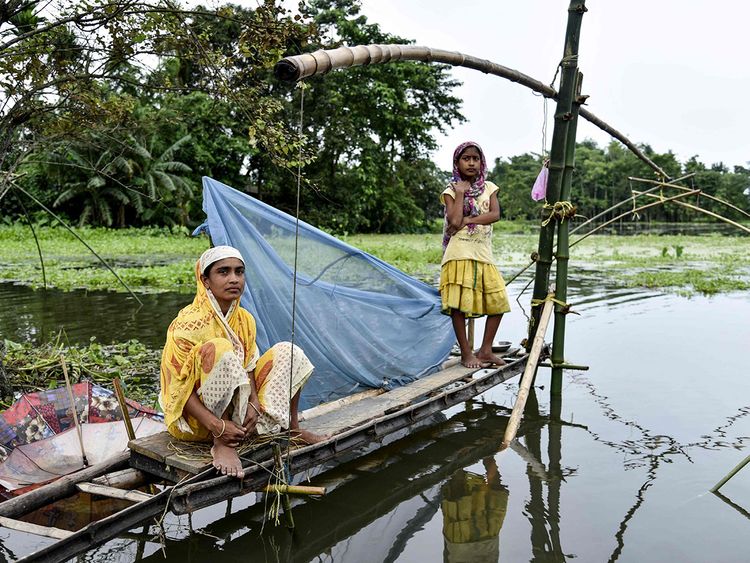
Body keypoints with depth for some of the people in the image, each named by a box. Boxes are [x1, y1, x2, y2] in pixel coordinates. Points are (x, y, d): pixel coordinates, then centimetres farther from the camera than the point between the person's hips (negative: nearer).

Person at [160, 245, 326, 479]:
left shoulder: (245, 319, 1)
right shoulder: (189, 324, -21)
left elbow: (248, 368, 5)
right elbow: (178, 387, -22)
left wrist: (254, 404, -15)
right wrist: (216, 426, -31)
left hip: (237, 409, 7)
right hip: (198, 416, -7)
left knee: (286, 352, 1)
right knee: (221, 350, -34)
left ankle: (292, 427, 13)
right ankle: (221, 445, -27)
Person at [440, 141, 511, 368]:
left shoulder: (489, 188, 14)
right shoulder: (450, 191, 4)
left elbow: (495, 214, -4)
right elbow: (454, 222, -12)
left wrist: (469, 220, -13)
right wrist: (461, 193, -7)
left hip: (483, 254, 4)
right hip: (459, 254, -4)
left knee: (498, 301, 2)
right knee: (459, 304, -6)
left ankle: (485, 350, 14)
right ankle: (466, 353, 6)